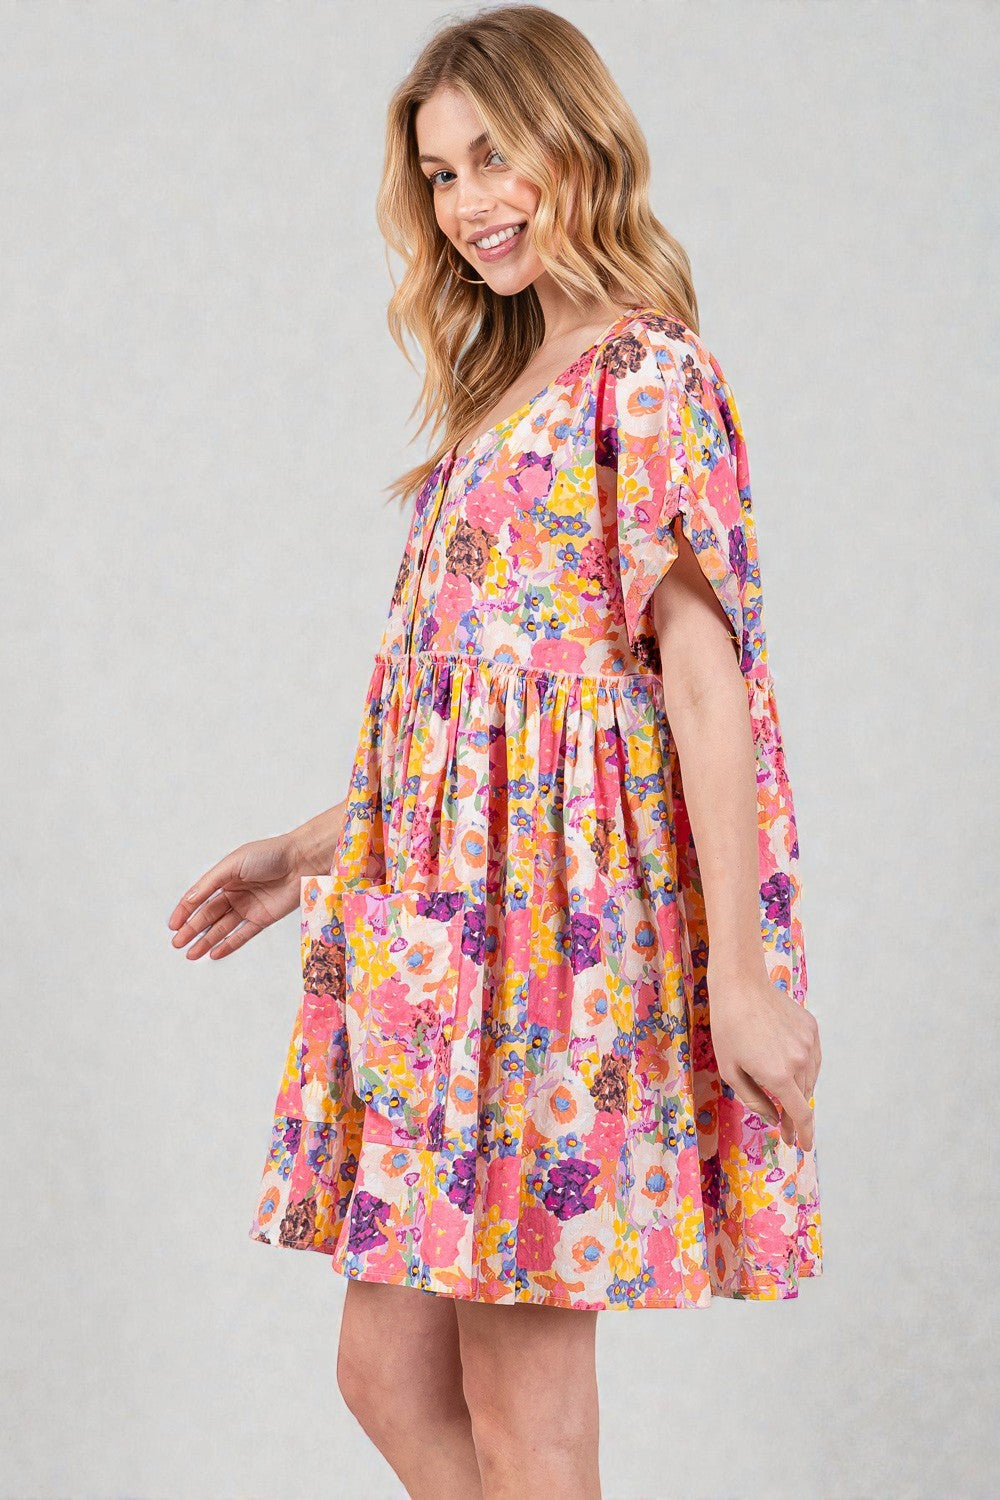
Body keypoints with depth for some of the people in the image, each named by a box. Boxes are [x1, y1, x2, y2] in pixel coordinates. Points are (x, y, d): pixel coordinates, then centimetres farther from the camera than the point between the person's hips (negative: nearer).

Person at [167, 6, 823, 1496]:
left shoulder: (648, 378, -8)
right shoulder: (505, 392, 18)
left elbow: (703, 677, -15)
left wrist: (741, 972, -18)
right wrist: (318, 848, 23)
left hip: (567, 903, -9)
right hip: (449, 908, 9)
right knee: (388, 1370, 9)